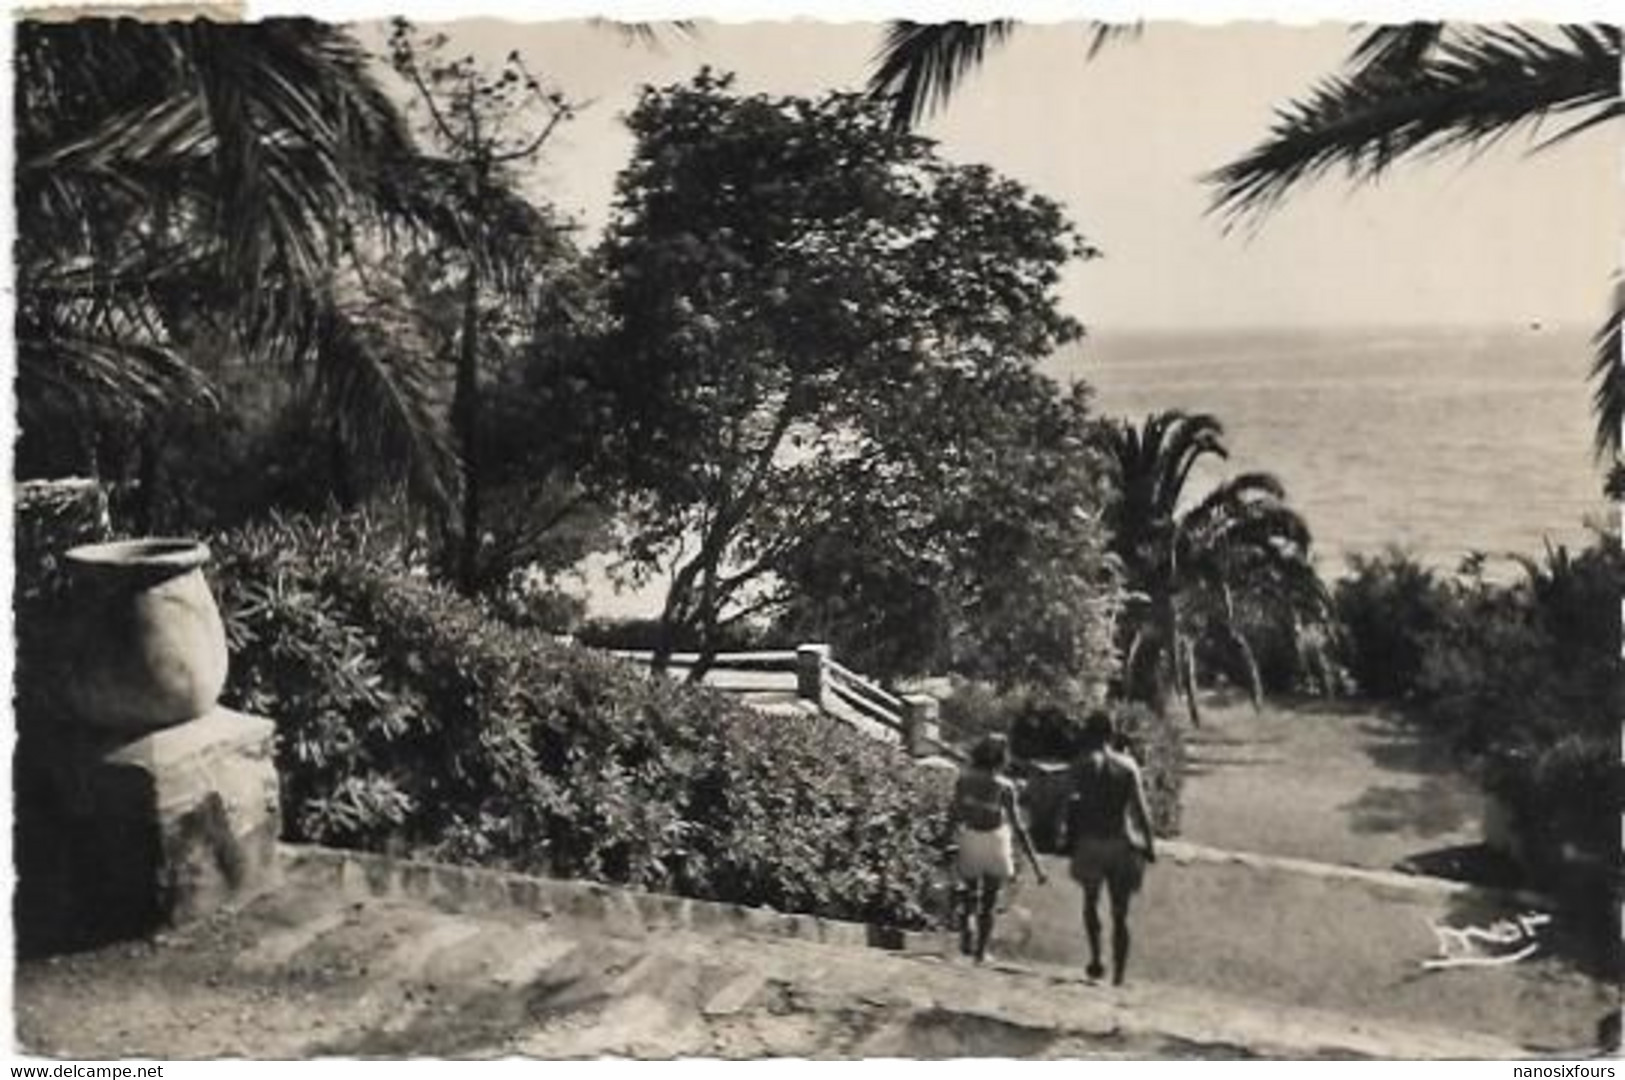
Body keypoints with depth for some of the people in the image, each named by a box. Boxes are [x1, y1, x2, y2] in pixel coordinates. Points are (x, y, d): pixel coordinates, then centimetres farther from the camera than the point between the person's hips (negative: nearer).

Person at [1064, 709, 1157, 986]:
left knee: (1090, 901, 20)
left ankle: (1096, 957, 2)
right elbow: (1140, 809, 0)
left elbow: (1077, 805, -10)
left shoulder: (1083, 763, -3)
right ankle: (1118, 978, 7)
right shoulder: (1128, 764, 4)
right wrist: (1149, 843, 6)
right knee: (1120, 916, 9)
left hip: (1091, 842, -2)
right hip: (1123, 844, 2)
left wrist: (1071, 840, -5)